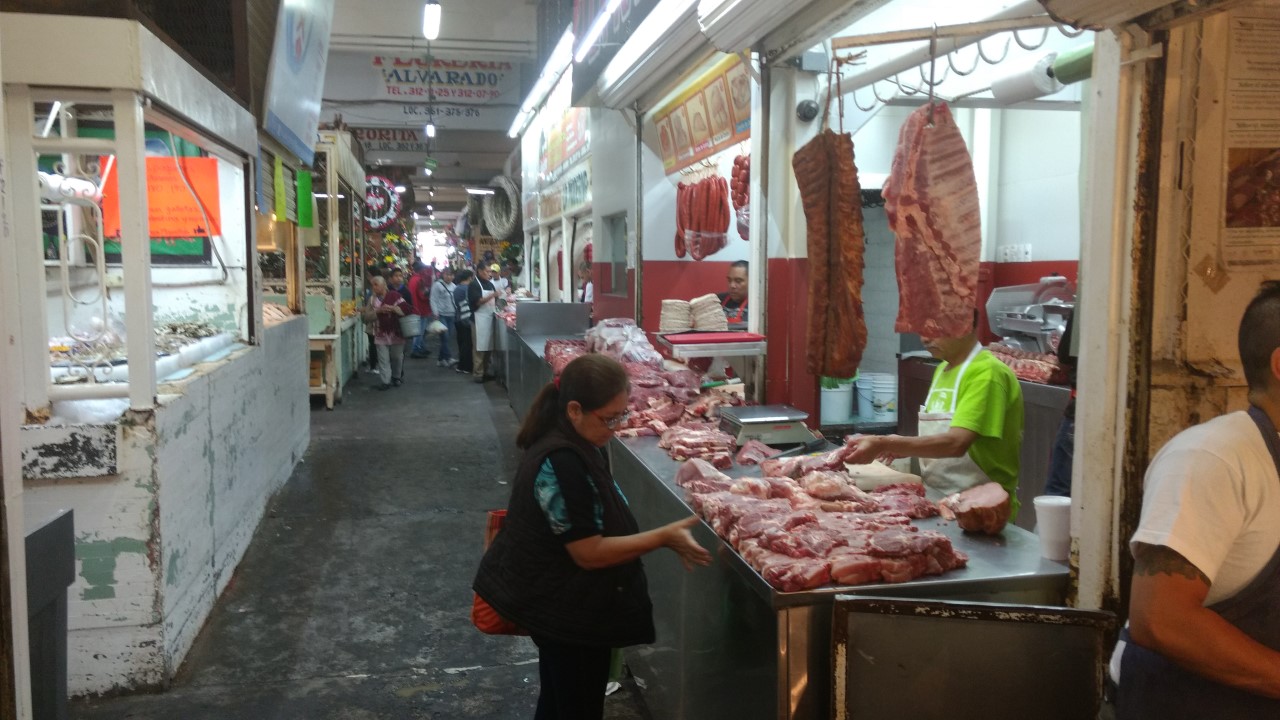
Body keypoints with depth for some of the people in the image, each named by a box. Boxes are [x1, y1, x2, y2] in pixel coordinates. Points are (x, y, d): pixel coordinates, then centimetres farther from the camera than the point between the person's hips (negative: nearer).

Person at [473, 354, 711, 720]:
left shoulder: (569, 446, 2)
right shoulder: (561, 464, -29)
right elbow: (590, 553, -27)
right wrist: (664, 537, -26)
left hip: (559, 602, 10)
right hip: (567, 611, -10)